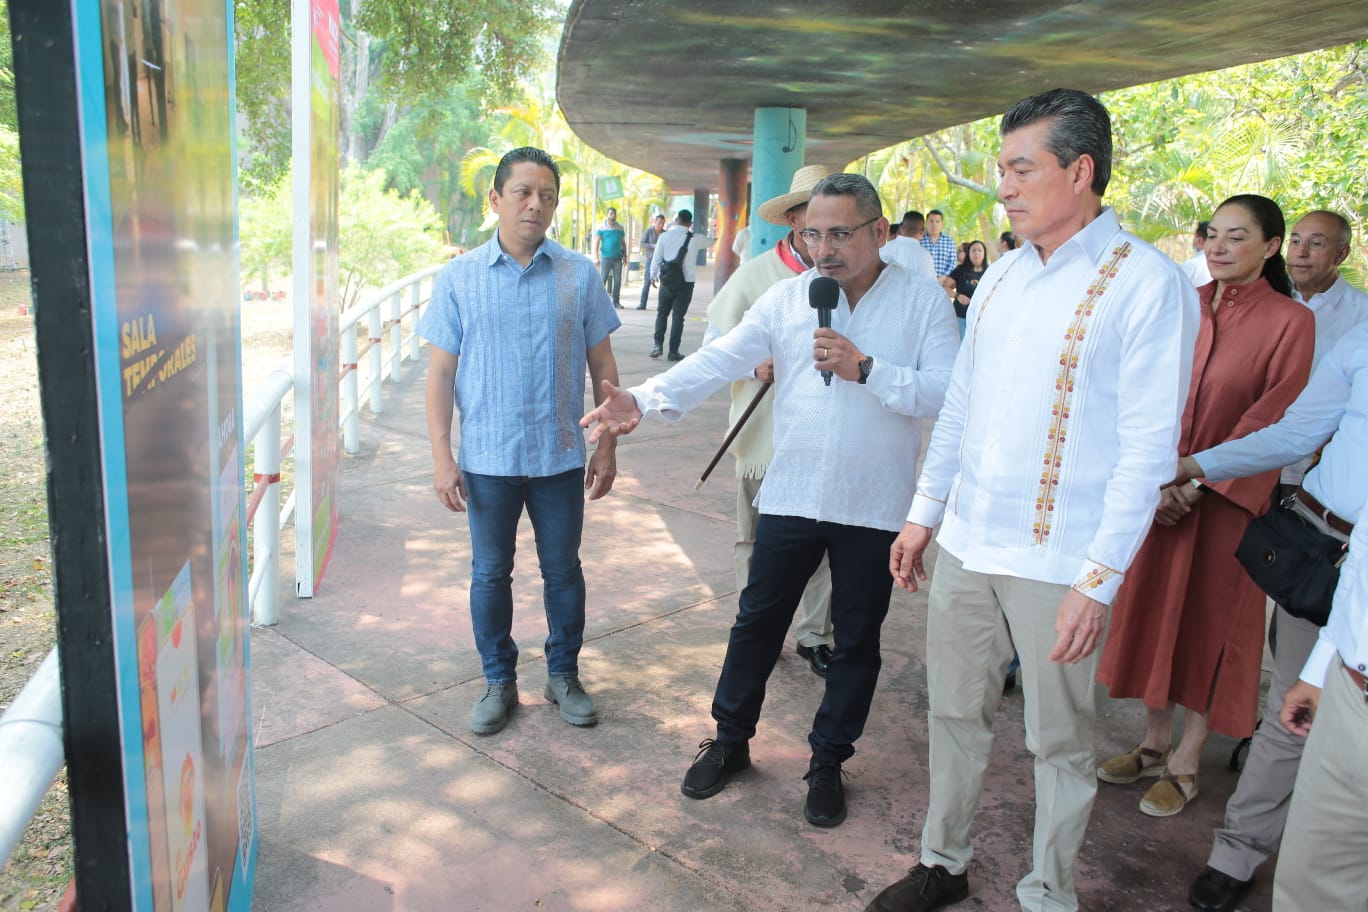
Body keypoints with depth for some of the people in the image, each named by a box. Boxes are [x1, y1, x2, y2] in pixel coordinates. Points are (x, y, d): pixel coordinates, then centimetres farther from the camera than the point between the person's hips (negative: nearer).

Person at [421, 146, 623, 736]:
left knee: (563, 570, 13)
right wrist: (442, 457, -7)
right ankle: (498, 682, 30)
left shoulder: (579, 275, -1)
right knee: (490, 574, 12)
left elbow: (602, 365, 4)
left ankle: (564, 674, 32)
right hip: (487, 458, 0)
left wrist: (607, 446, 1)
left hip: (561, 456, 0)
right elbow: (441, 371, -2)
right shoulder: (459, 277, -2)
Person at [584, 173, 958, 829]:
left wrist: (865, 369, -20)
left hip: (875, 508, -1)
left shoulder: (922, 301, -4)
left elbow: (946, 395, -11)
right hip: (790, 497, 2)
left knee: (857, 640, 12)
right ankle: (730, 740, 32)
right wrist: (645, 399, -24)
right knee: (757, 621, 12)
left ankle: (828, 761, 32)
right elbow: (720, 360, -9)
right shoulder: (788, 297, 1)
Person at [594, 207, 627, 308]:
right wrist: (596, 257, -12)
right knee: (602, 280, -2)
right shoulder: (602, 228, -1)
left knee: (618, 280, 3)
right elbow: (596, 242, -3)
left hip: (618, 258, 3)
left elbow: (623, 243, 17)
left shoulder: (620, 228, 10)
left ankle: (616, 301, 9)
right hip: (605, 258, -3)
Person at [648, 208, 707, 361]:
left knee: (662, 313, 15)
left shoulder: (665, 236, -3)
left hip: (667, 281, 1)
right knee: (678, 316, 4)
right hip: (686, 283, -1)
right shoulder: (695, 239, -3)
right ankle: (673, 351, 4)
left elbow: (656, 258, 0)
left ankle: (658, 344, 2)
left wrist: (653, 275, 15)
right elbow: (709, 242, 18)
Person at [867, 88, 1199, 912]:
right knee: (956, 713, 16)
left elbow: (1147, 449, -13)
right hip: (966, 545, 6)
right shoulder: (1002, 275, 10)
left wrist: (1099, 581, -16)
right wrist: (923, 514, 13)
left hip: (1059, 563, -6)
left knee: (1060, 740, 9)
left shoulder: (1146, 283, -10)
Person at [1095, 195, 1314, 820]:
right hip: (1160, 494, 4)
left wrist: (1196, 483, -15)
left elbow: (1271, 420, -11)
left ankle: (1185, 766, 22)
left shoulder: (1290, 322, -7)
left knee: (1209, 620, 6)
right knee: (1154, 609, 12)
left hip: (1227, 499, -4)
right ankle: (1153, 744, 30)